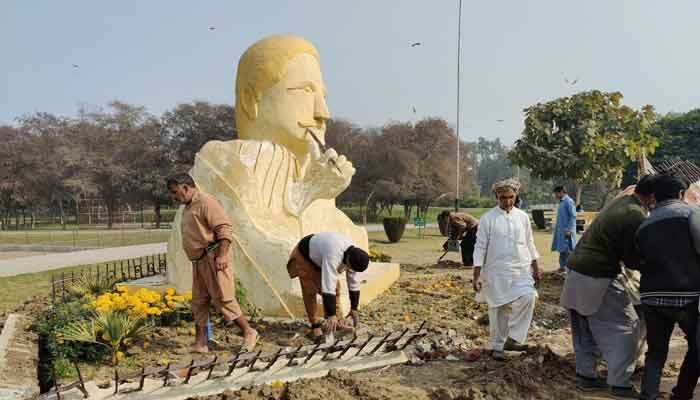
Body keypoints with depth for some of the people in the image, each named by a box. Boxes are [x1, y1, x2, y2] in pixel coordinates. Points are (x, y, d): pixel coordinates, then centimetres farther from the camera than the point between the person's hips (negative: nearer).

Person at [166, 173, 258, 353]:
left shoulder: (206, 202, -10)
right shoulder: (188, 208, 19)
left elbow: (224, 228, -18)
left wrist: (221, 256, -25)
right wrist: (195, 259, 19)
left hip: (213, 258, -10)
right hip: (199, 261, 10)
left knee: (222, 298, -8)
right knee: (199, 301, 8)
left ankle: (249, 332, 4)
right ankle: (200, 343, 14)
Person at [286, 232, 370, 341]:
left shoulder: (353, 255, -20)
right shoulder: (333, 255, -45)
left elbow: (354, 284, -8)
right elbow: (328, 288, -45)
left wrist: (354, 308, -3)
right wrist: (331, 315, -43)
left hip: (319, 255, 7)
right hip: (304, 256, -7)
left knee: (335, 287, -1)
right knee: (310, 290, -13)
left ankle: (335, 322, 9)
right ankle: (314, 325, 0)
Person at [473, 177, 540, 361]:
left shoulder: (522, 216, 6)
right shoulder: (488, 218, -4)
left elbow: (529, 243, 15)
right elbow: (480, 247, -5)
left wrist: (535, 268, 14)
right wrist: (476, 275, -8)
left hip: (521, 269, 3)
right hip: (497, 272, -2)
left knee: (527, 298, -20)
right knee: (498, 309, 3)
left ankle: (513, 339, -9)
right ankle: (497, 346, 20)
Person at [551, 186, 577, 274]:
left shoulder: (569, 202, -13)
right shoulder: (561, 202, 14)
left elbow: (573, 216, -17)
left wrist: (569, 230, -21)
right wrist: (556, 229, 16)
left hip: (567, 230, -9)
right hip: (560, 230, 9)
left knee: (568, 249, -6)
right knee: (562, 249, 13)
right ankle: (562, 266, 20)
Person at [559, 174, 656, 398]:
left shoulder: (621, 201, 8)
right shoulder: (637, 216, -18)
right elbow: (632, 261, -11)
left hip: (576, 272, 9)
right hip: (598, 280, -9)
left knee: (585, 329, 17)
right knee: (625, 326, 5)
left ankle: (585, 376, 27)